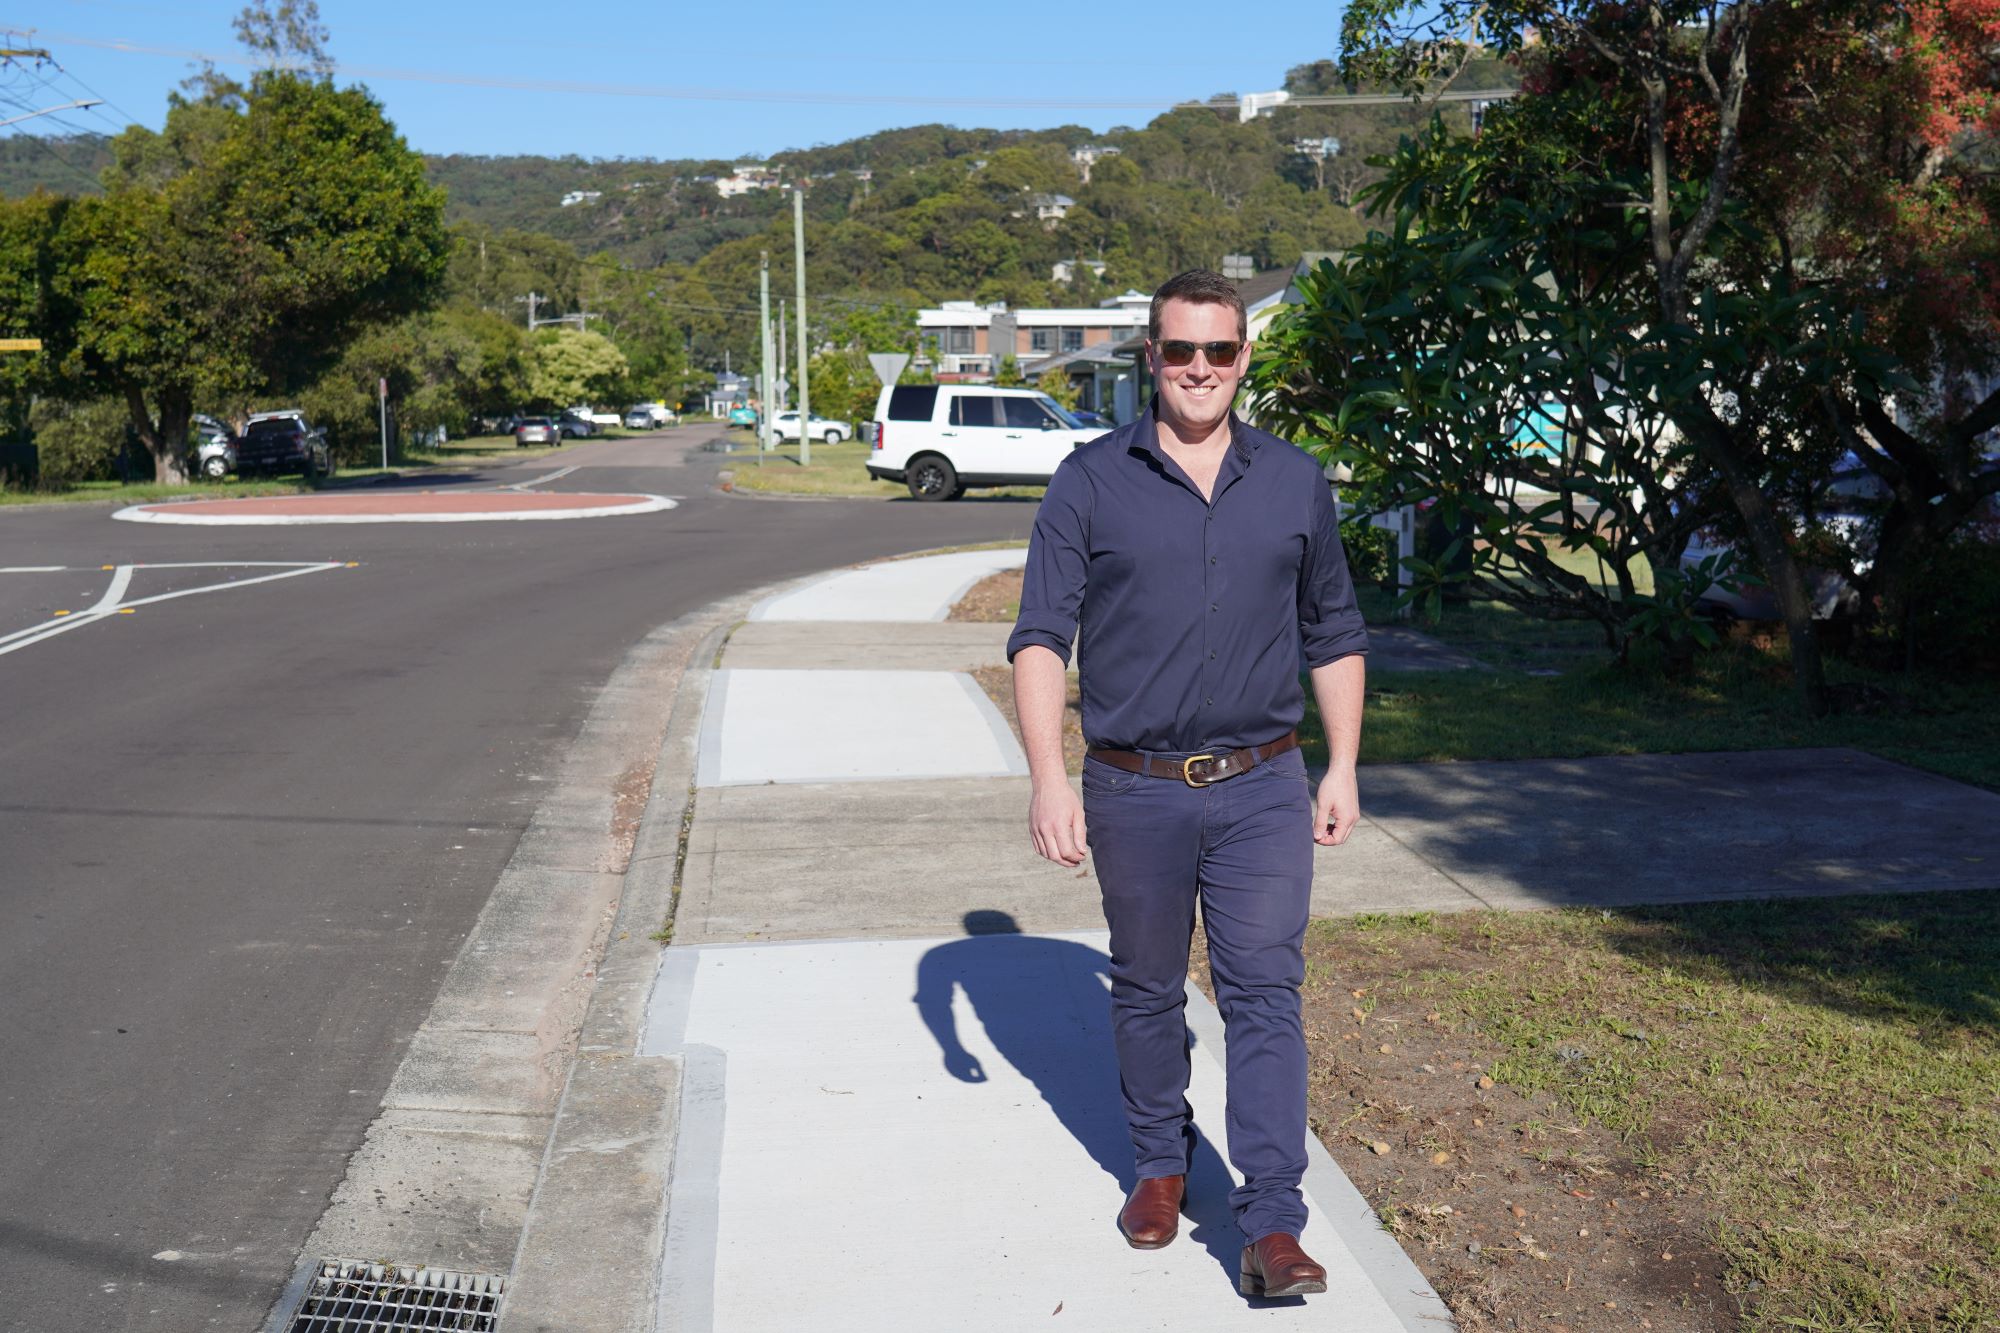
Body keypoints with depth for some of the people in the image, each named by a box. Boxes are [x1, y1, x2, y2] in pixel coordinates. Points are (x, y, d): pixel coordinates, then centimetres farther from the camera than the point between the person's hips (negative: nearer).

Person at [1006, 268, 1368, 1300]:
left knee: (1264, 994, -2)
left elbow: (1334, 633, 13)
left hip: (1262, 789, 1)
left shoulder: (1295, 483, 6)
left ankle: (1272, 1226, 2)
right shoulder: (1091, 482, -2)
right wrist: (1048, 776, -15)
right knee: (1146, 992, 14)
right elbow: (1041, 635, -6)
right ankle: (1161, 1164, 35)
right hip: (1134, 790, 0)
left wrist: (1342, 768, 9)